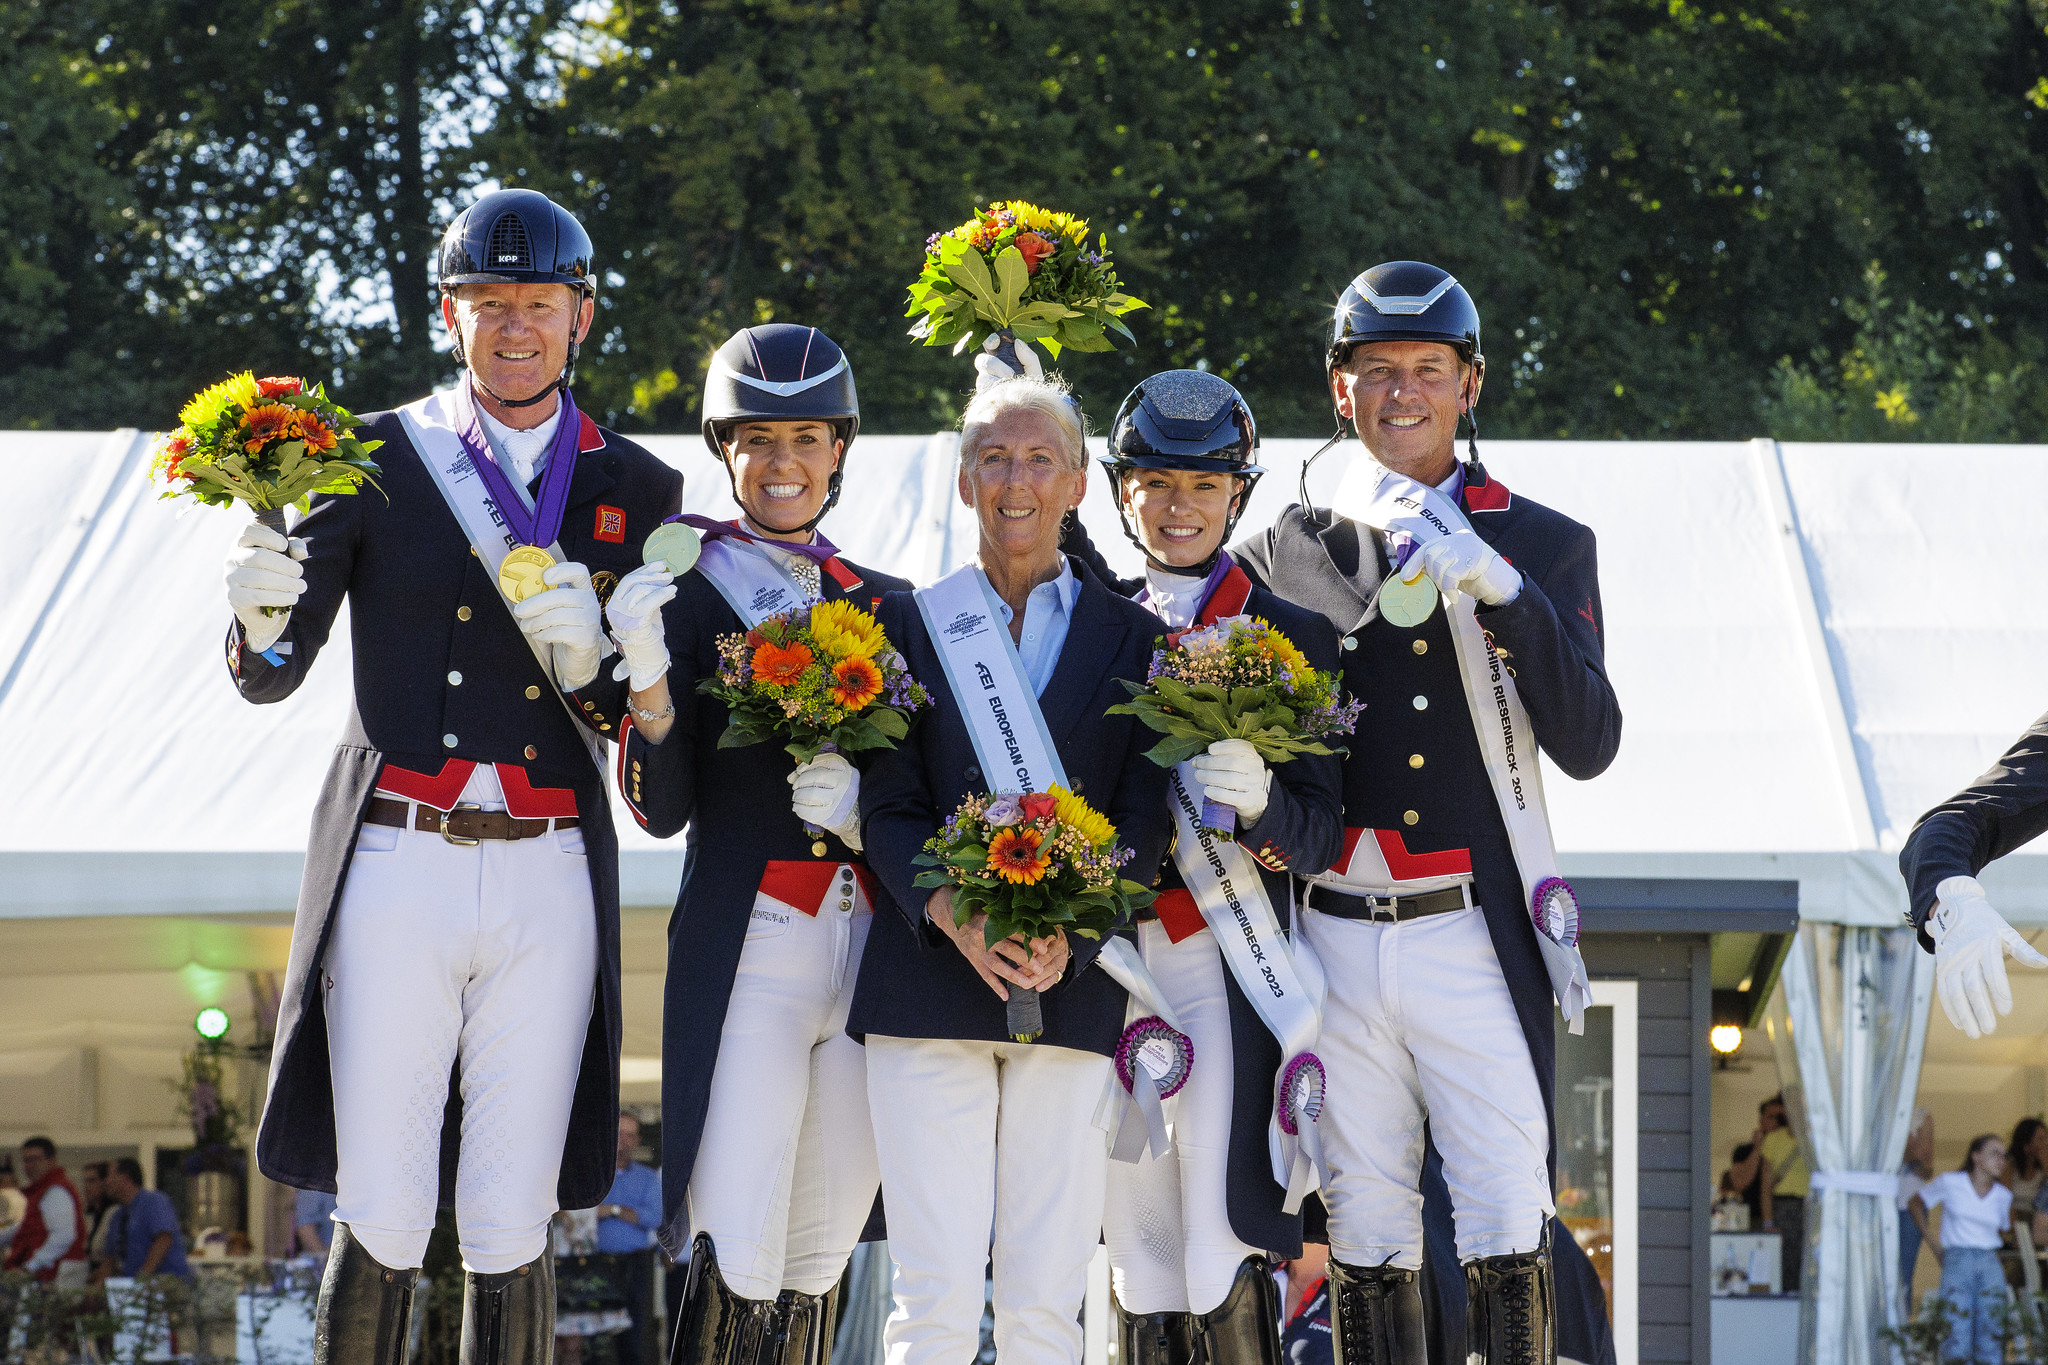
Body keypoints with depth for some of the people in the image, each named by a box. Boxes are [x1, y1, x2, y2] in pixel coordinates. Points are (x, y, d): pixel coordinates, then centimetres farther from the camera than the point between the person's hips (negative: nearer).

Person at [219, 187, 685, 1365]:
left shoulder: (636, 489, 11)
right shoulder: (375, 460, 7)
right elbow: (270, 675, 7)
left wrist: (585, 655, -12)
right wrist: (261, 612, -17)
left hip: (547, 880, 1)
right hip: (396, 864, -1)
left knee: (513, 1232, -1)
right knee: (383, 1224, -5)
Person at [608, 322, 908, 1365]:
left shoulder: (883, 604, 14)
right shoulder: (686, 595, 3)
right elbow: (662, 810, -3)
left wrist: (867, 805, -5)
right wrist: (647, 682, -20)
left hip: (873, 945, 4)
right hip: (748, 947, -4)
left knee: (820, 1259, 7)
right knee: (736, 1258, -14)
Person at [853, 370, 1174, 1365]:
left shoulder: (1130, 637, 12)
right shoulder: (910, 623, 12)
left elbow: (1143, 821, 6)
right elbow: (888, 808, 5)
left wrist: (1071, 933, -12)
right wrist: (955, 916, -15)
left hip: (1075, 989, 1)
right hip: (930, 979, -1)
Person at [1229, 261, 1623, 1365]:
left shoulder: (1544, 547, 9)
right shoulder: (1292, 553, 12)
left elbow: (1587, 746, -4)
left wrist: (1502, 591, -14)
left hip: (1476, 936, -2)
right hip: (1335, 936, 2)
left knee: (1508, 1232, -10)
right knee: (1362, 1234, 3)